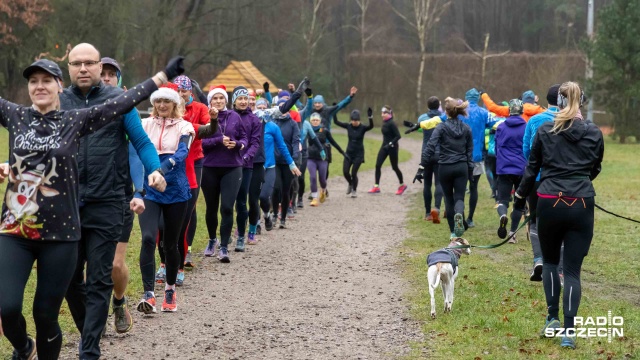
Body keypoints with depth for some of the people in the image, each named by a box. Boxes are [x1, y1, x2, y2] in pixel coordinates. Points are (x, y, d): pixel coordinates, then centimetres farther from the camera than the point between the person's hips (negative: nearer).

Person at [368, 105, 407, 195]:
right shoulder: (384, 123, 6)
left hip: (392, 147, -8)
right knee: (378, 165, -3)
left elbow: (398, 136, -21)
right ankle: (376, 187, -2)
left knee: (394, 167, 5)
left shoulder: (391, 124, -18)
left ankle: (402, 185, 25)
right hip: (385, 146, 8)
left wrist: (390, 144, -27)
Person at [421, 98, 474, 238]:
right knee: (459, 197, 5)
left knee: (449, 198, 12)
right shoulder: (466, 128, 5)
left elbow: (430, 147, -16)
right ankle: (459, 214, -31)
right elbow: (470, 151, 8)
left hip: (445, 167, -2)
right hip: (461, 167, 2)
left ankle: (453, 231, 14)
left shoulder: (441, 127, -8)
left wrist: (422, 166, -15)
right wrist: (470, 172, 15)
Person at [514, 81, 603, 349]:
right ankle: (569, 331, -3)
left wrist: (520, 197, 20)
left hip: (550, 203, 0)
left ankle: (552, 318, 15)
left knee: (550, 261, 21)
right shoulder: (594, 133, 3)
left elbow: (532, 168, 6)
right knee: (572, 270, 3)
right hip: (581, 205, 0)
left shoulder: (545, 131, 0)